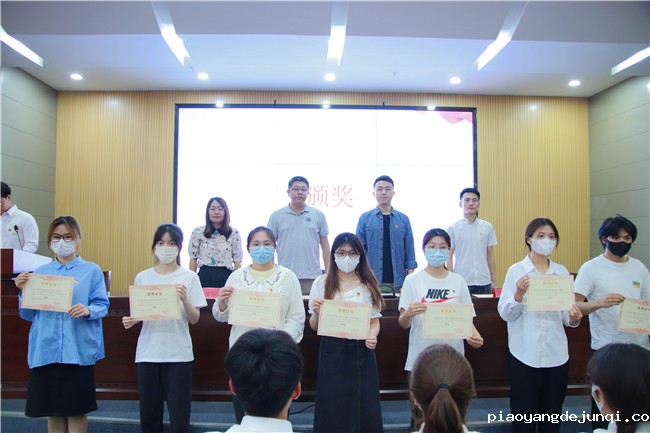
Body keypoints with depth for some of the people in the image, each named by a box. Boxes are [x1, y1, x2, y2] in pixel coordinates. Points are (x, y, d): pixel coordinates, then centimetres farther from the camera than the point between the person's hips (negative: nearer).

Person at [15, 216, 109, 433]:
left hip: (78, 350, -3)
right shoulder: (40, 272, 11)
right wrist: (23, 291, -5)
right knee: (52, 410, 10)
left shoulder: (91, 270, 3)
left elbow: (102, 305, -2)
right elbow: (29, 315, 11)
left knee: (76, 410, 3)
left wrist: (88, 310, -23)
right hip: (46, 350, 3)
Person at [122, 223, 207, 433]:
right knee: (149, 413, 11)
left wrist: (184, 299, -22)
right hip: (148, 353, 3)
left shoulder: (189, 277, -3)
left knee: (179, 415, 2)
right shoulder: (142, 277, 5)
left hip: (178, 354, -2)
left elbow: (194, 319, -4)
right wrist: (130, 321, -12)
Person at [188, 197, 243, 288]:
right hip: (205, 277, 0)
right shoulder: (198, 232, 5)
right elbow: (193, 258, 7)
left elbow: (237, 260, 4)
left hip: (226, 277, 0)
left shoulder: (234, 233, 4)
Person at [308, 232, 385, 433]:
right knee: (332, 408, 5)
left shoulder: (369, 284, 4)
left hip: (362, 351, 1)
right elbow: (314, 326, 3)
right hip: (332, 351, -1)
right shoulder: (321, 283, 0)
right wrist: (316, 312, -18)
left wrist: (372, 336, -15)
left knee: (365, 407, 6)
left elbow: (374, 322, 6)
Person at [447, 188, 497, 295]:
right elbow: (449, 257, 1)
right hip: (461, 282, -2)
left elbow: (490, 255, 11)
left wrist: (494, 280, 9)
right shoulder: (453, 228, -1)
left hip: (484, 282, 3)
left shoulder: (487, 227, 7)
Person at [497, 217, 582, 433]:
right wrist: (519, 293, -24)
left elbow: (566, 315, 7)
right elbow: (505, 313, -8)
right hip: (525, 353, -3)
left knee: (552, 414, 13)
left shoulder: (562, 271, 7)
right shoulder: (516, 270, -3)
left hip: (556, 353, 3)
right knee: (524, 415, 4)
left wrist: (573, 318, -14)